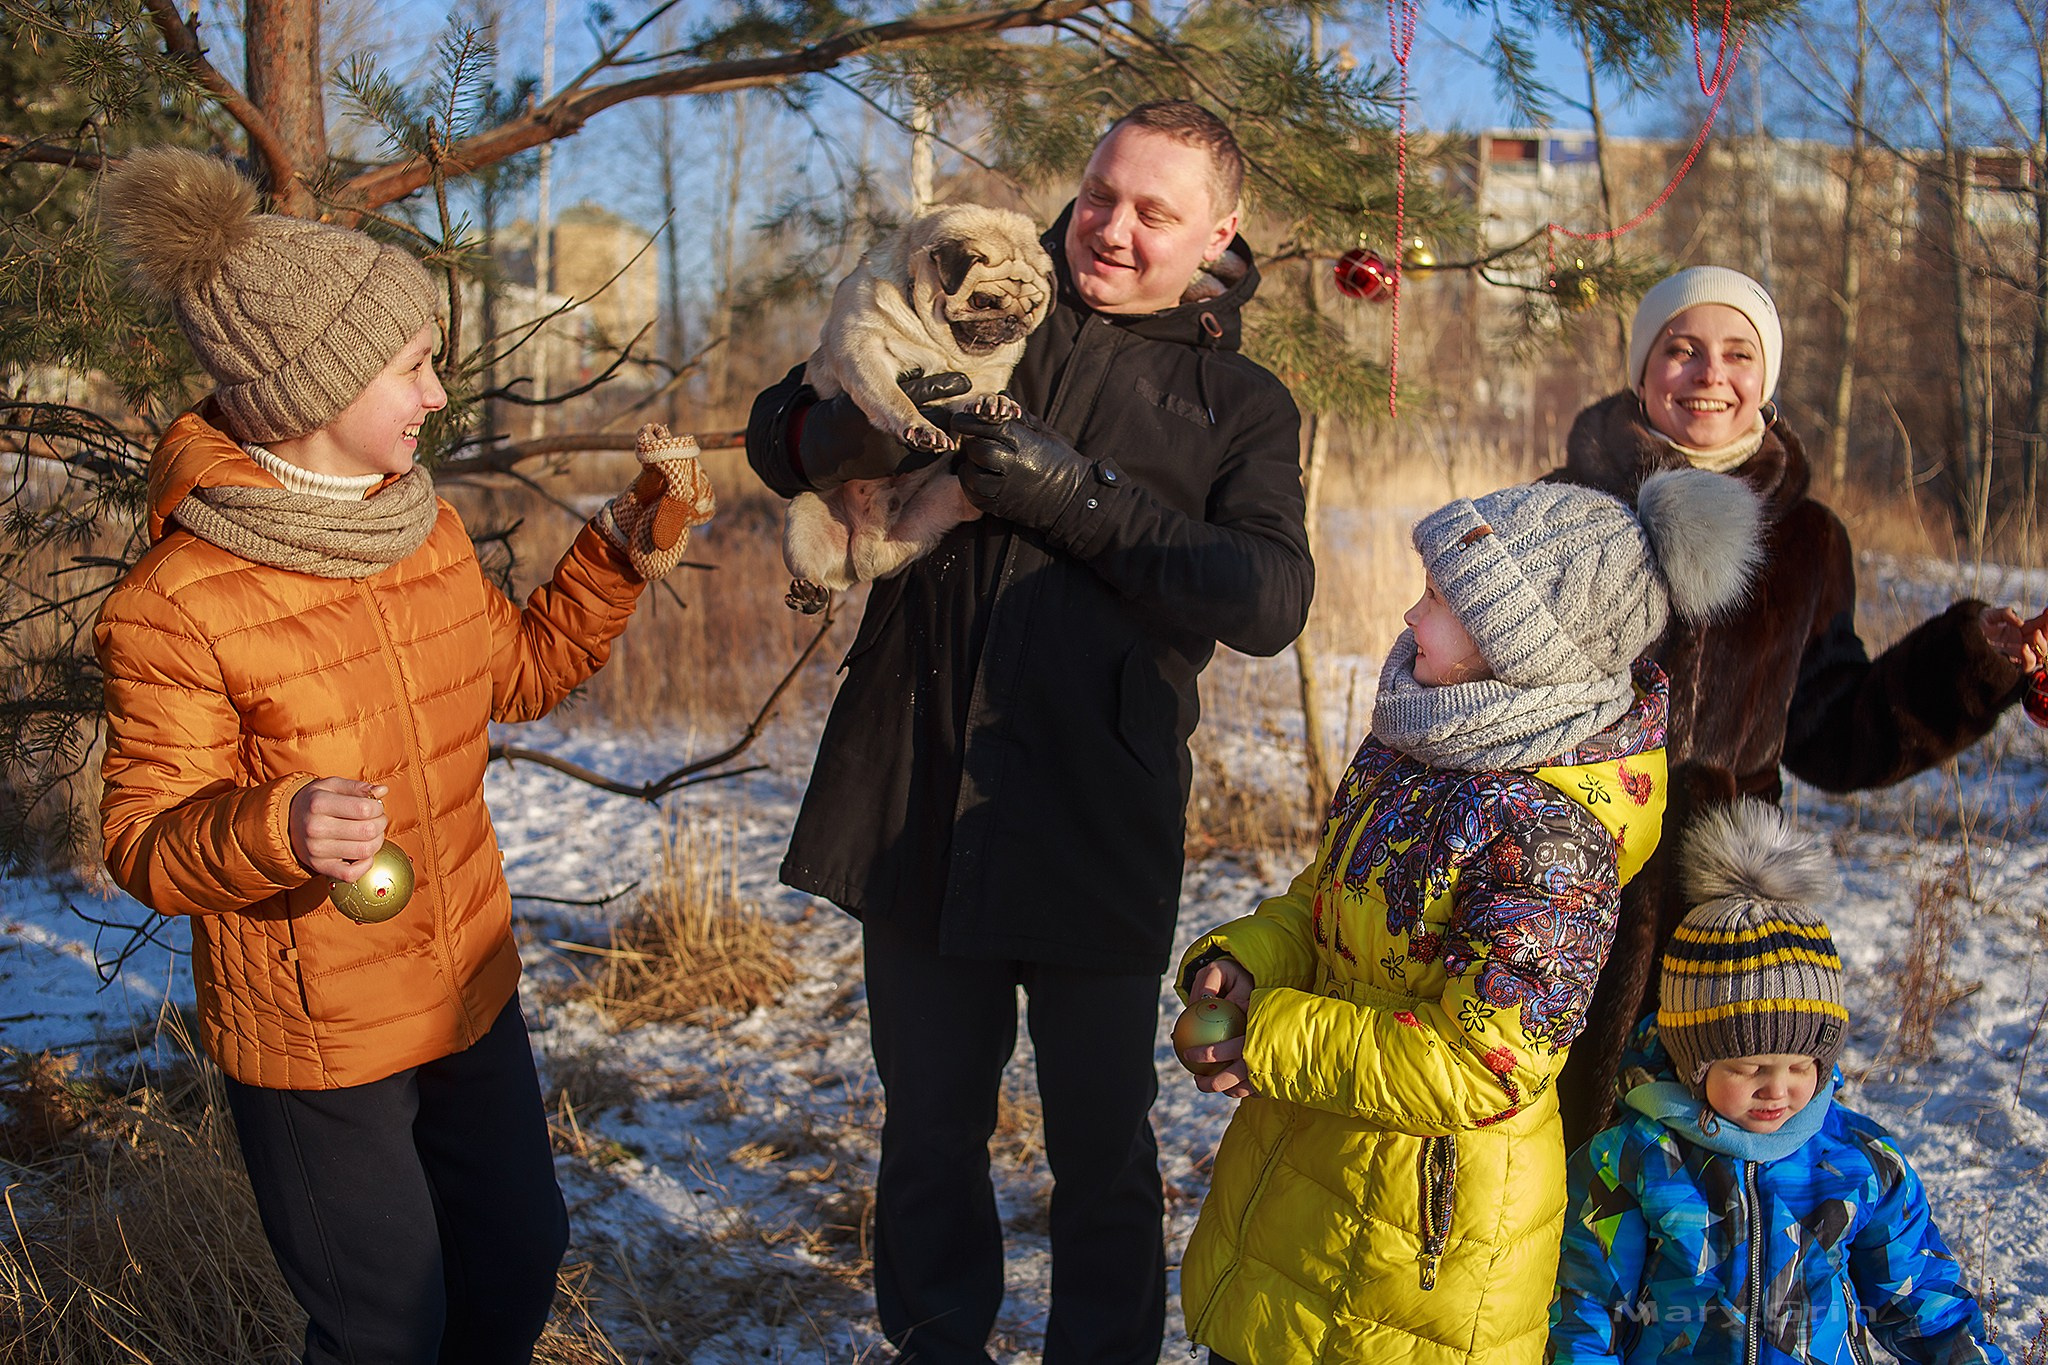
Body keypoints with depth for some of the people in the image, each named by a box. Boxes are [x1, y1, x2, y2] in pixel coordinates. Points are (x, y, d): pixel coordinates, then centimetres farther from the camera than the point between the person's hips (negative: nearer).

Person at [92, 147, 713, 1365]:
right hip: (312, 1044, -6)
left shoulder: (423, 524, -1)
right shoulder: (174, 607, -21)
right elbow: (146, 844, -16)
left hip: (472, 992, 7)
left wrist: (625, 554, 0)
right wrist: (278, 829, -37)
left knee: (520, 1261, 22)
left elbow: (521, 669, 13)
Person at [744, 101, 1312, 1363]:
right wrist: (862, 432, -17)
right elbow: (777, 435, 7)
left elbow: (1270, 601, -11)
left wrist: (1082, 498, -20)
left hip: (1096, 823, -1)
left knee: (1103, 1143, 11)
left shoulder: (1240, 408, 6)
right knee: (930, 1127, 16)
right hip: (919, 803, 2)